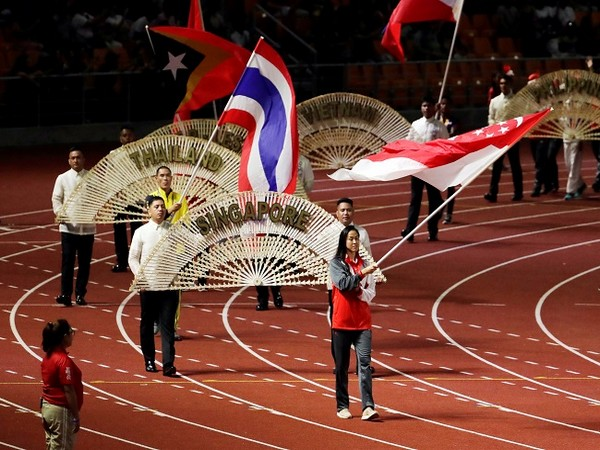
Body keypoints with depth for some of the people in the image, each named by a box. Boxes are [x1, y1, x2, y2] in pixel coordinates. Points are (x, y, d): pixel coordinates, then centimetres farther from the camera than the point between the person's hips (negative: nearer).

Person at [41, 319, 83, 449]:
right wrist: (76, 416, -15)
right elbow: (69, 391, -21)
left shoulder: (48, 357, 6)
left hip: (47, 407, 9)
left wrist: (44, 415, 17)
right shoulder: (64, 360, -20)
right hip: (61, 411, -9)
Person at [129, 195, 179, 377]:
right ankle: (149, 360, 23)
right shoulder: (141, 232, 0)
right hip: (148, 285, 0)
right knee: (147, 323, 8)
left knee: (167, 324, -6)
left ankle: (168, 365, -10)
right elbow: (133, 258, 5)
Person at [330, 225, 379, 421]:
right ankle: (342, 406, 15)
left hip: (362, 322, 2)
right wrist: (362, 273, -24)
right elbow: (343, 283, -16)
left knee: (364, 362, -9)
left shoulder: (364, 264, 9)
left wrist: (360, 292, -13)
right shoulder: (336, 264, 1)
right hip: (341, 322, -2)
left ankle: (368, 407, -16)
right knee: (341, 366, 4)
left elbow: (371, 293, 7)